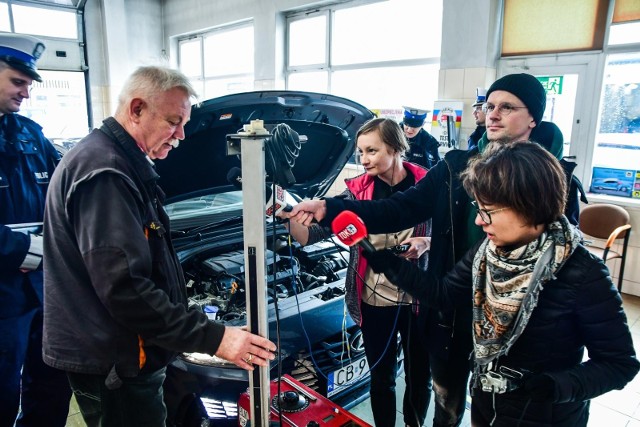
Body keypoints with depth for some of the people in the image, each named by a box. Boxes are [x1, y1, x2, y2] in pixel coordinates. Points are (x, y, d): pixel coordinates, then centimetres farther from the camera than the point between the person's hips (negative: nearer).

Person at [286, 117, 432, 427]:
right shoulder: (358, 191, -6)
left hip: (417, 300, 0)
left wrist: (426, 244, -21)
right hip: (374, 302, 1)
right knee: (381, 378, 18)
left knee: (419, 376, 20)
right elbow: (316, 231, -12)